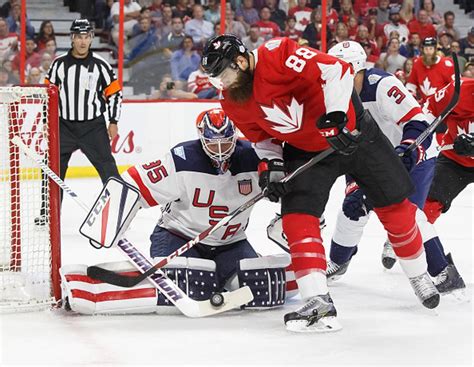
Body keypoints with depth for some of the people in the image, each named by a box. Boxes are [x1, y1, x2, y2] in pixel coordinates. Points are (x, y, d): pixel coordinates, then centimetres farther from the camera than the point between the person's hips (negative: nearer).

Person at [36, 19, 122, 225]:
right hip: (65, 125, 2)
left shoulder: (100, 65, -5)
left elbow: (114, 93, 1)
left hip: (94, 126, -2)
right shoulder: (59, 64, -1)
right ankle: (48, 211, 16)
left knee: (107, 166, -6)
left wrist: (113, 122, -2)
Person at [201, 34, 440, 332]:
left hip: (353, 131, -5)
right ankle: (319, 304, -17)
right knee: (297, 215, -15)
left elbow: (337, 70, -33)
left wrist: (336, 117, -38)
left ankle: (419, 275, 30)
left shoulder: (278, 56, -29)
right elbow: (261, 136, 9)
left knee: (394, 205, 6)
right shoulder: (235, 104, -6)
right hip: (305, 149, 5)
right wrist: (271, 167, -8)